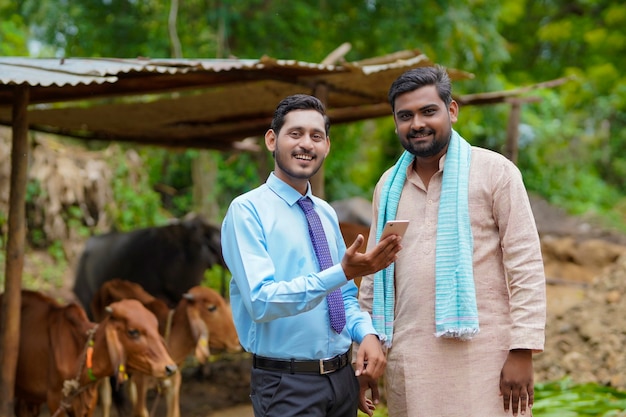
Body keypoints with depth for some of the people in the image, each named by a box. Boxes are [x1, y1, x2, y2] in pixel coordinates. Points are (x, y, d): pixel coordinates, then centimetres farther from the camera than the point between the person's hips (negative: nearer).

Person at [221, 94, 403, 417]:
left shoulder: (327, 214, 11)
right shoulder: (247, 210, -10)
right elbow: (261, 301, -22)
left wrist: (367, 334, -4)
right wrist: (342, 272, -30)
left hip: (344, 377, 6)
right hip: (286, 385, -6)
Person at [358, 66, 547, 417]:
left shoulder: (495, 171, -3)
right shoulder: (388, 185, 12)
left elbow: (526, 265, -7)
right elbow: (375, 274, 16)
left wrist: (523, 351, -13)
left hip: (482, 356, -4)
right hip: (409, 359, 4)